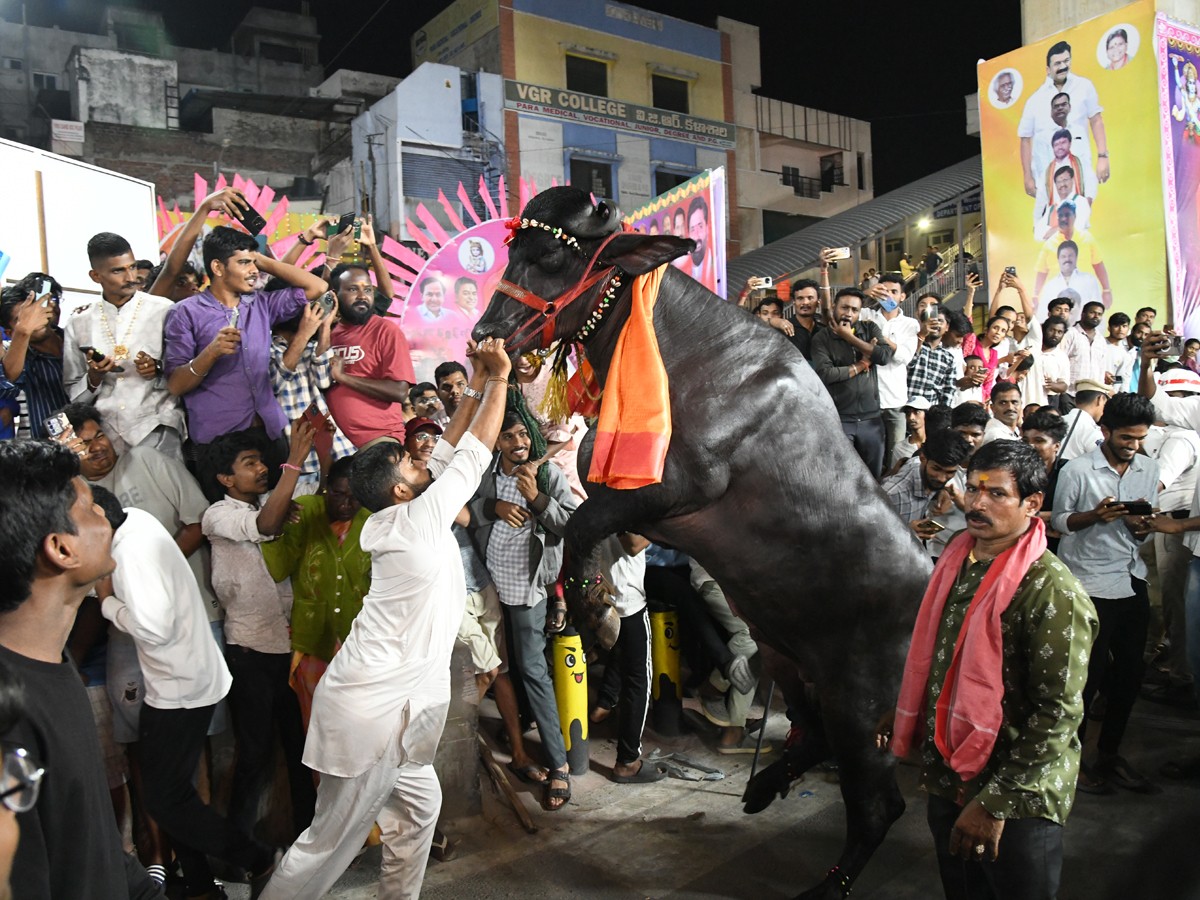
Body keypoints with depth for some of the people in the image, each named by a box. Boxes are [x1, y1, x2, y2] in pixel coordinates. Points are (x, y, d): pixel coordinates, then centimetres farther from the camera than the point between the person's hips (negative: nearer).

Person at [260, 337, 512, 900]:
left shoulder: (396, 521, 7)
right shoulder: (419, 520, -17)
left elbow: (448, 457, 12)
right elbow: (473, 458, -13)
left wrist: (477, 385, 10)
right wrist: (500, 379, -5)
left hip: (391, 703, 9)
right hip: (373, 710, -9)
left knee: (418, 803, 20)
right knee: (331, 842, 4)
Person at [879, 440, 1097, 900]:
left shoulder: (1052, 590, -21)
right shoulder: (956, 560, 1)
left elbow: (1059, 713, -22)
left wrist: (995, 802, -22)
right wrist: (904, 714, 13)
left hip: (1017, 802, -6)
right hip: (947, 776, 7)